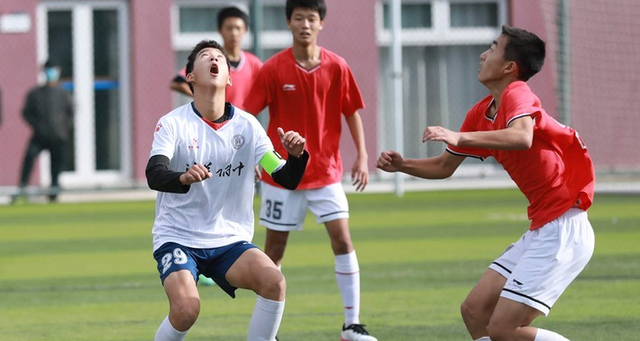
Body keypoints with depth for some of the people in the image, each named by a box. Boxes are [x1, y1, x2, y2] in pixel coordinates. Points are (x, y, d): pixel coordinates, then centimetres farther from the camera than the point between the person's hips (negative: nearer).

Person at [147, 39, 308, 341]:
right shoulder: (173, 123, -7)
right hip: (178, 238, -3)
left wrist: (296, 156, -24)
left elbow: (287, 180, -1)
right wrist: (183, 178, -46)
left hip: (230, 241, 3)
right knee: (186, 310, -28)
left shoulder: (246, 126, 2)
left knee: (274, 281, -25)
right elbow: (154, 175, -24)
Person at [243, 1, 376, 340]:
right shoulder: (273, 69, -9)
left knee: (342, 238, -10)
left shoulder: (336, 67, -3)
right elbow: (248, 115, -6)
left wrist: (362, 156, -3)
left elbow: (352, 112, 5)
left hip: (325, 171, 1)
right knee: (275, 246, 5)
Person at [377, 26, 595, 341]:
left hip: (562, 229, -9)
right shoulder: (480, 114, 12)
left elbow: (522, 137, -38)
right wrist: (402, 165, 8)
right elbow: (444, 166, 24)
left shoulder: (517, 94, -15)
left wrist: (459, 137, -43)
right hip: (539, 231, 9)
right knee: (474, 310, 9)